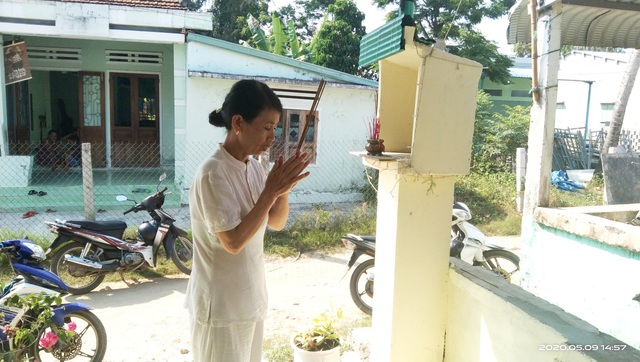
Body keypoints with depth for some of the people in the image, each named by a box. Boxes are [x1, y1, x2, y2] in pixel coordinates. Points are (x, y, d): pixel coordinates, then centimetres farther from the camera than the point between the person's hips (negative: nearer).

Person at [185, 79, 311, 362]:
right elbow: (233, 241, -25)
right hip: (221, 304, -8)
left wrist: (283, 188, -13)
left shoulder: (253, 167, 1)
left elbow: (276, 223, 5)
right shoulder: (213, 173, -23)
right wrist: (270, 191, -25)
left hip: (250, 297, 8)